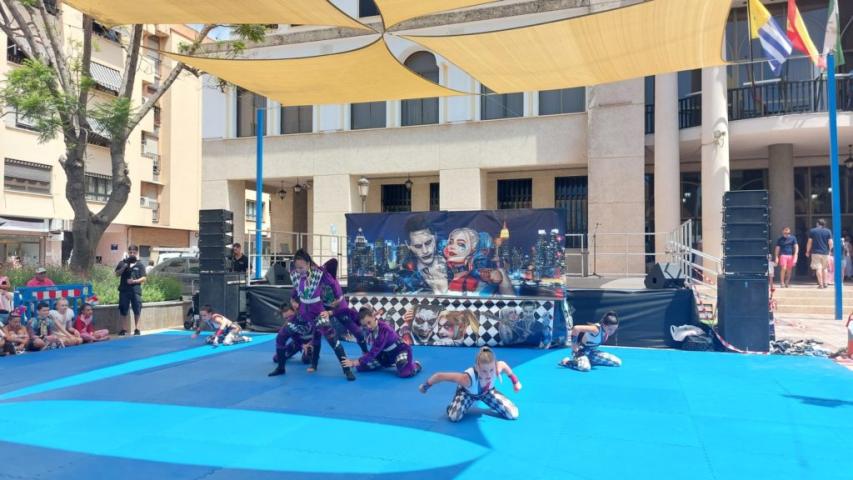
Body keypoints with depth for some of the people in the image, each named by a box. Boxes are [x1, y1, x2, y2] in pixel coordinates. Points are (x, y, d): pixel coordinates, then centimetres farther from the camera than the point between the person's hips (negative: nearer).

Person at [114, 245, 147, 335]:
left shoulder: (140, 265, 5)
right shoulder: (122, 263, 9)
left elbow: (143, 278, 1)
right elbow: (117, 274, 3)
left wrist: (134, 281, -15)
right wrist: (124, 266, -10)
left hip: (136, 290, -1)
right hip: (124, 290, 1)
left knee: (137, 311, 0)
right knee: (123, 311, 4)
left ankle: (136, 329, 9)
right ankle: (123, 329, 12)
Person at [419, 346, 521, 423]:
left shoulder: (497, 369, -40)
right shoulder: (467, 378, -49)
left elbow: (503, 364, -12)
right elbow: (440, 375, -40)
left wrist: (515, 380, -1)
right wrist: (426, 385, -22)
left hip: (487, 392, 3)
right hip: (467, 392, -3)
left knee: (513, 415, -6)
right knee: (454, 417, -30)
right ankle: (453, 407, 9)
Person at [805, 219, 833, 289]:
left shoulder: (812, 231, 0)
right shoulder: (828, 231, 4)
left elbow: (810, 242, -1)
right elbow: (830, 243, 1)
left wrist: (807, 251, 7)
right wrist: (829, 250, 18)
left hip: (816, 252, -2)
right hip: (825, 252, 2)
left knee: (818, 268, -4)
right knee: (824, 268, 15)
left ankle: (820, 284, -10)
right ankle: (824, 283, 15)